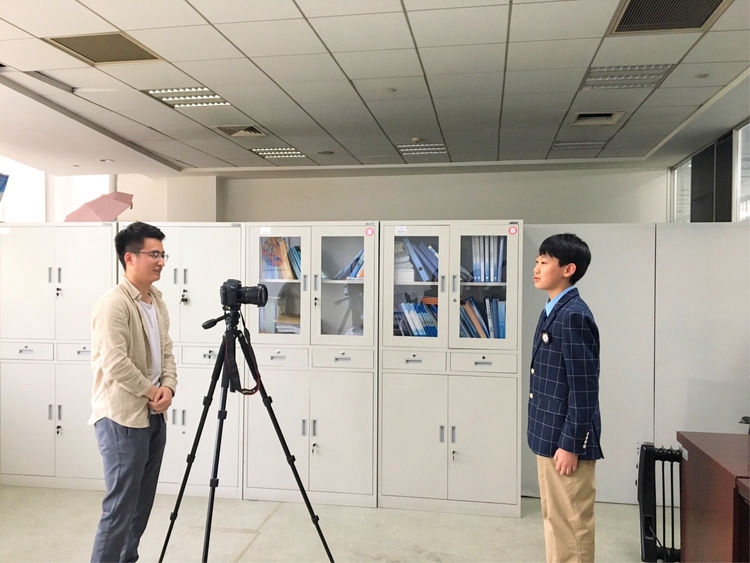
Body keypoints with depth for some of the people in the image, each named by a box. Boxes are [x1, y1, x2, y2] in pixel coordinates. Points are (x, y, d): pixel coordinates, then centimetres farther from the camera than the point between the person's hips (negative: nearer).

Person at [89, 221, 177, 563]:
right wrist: (152, 391, -13)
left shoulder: (157, 301, 11)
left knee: (142, 503, 16)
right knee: (121, 506, -4)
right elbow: (114, 363, -24)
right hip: (122, 418, -9)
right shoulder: (113, 304, -16)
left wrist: (168, 387, -4)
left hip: (153, 416, 9)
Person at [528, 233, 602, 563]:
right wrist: (548, 439, 19)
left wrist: (570, 445, -18)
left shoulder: (573, 315, -18)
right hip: (549, 436, 9)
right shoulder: (553, 311, 11)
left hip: (566, 440, -9)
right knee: (554, 519, 19)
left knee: (570, 523, 4)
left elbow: (583, 388, -20)